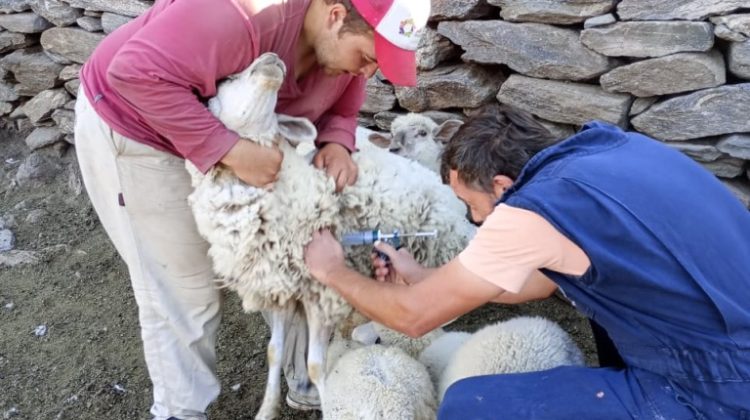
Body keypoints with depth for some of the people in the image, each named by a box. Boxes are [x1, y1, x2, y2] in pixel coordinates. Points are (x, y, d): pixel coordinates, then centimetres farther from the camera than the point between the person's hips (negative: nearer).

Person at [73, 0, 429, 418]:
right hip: (134, 128, -7)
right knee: (183, 291, -1)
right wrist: (230, 149, -42)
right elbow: (138, 73, -40)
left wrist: (337, 143, -20)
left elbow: (340, 107, 3)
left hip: (228, 141, 7)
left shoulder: (343, 43, -13)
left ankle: (309, 381, 28)